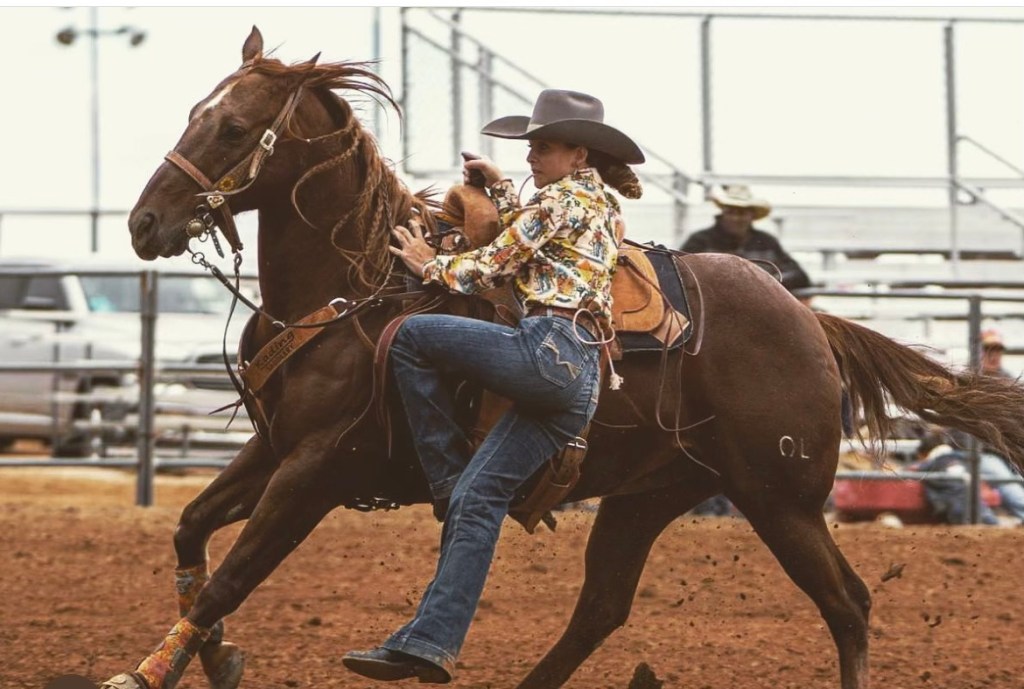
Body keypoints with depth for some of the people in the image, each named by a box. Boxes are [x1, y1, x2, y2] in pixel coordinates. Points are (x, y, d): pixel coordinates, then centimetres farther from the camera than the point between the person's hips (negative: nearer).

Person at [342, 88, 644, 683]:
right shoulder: (605, 207, 27)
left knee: (412, 336, -3)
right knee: (480, 496, 2)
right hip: (580, 383, 9)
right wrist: (500, 187, 41)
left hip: (547, 348, -9)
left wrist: (432, 266, 15)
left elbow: (494, 266, 2)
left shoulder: (562, 197, 0)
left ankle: (447, 477, 1)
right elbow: (527, 240, 38)